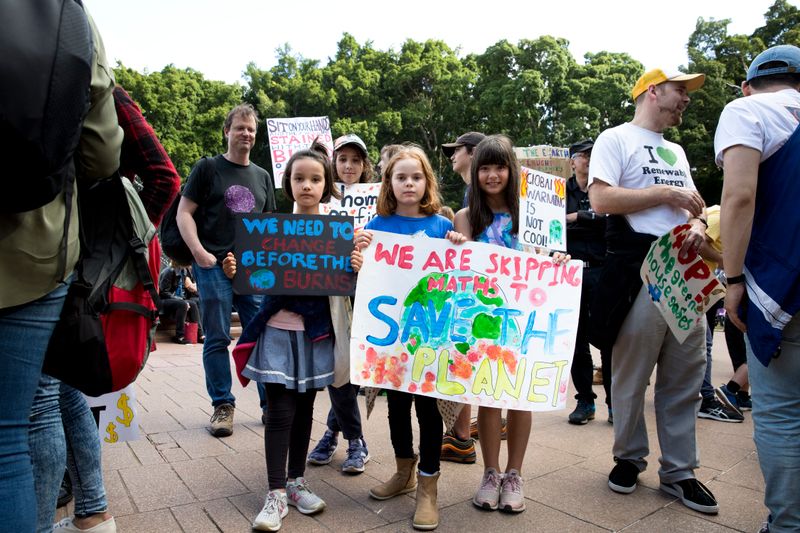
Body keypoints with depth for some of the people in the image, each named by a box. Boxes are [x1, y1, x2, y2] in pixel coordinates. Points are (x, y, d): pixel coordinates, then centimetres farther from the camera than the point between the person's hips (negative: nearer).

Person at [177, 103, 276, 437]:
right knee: (217, 339, 2)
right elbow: (184, 213, 0)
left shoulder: (262, 176, 17)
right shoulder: (208, 168, 5)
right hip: (215, 266, -3)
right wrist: (199, 252, -13)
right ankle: (222, 405, 14)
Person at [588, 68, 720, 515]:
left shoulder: (676, 151, 24)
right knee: (632, 373, 3)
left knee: (685, 376, 8)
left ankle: (678, 471, 19)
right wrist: (664, 193, -10)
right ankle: (630, 457, 21)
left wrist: (698, 224, -1)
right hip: (638, 272, -7)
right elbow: (601, 199, -14)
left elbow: (692, 203, 23)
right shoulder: (616, 139, 0)